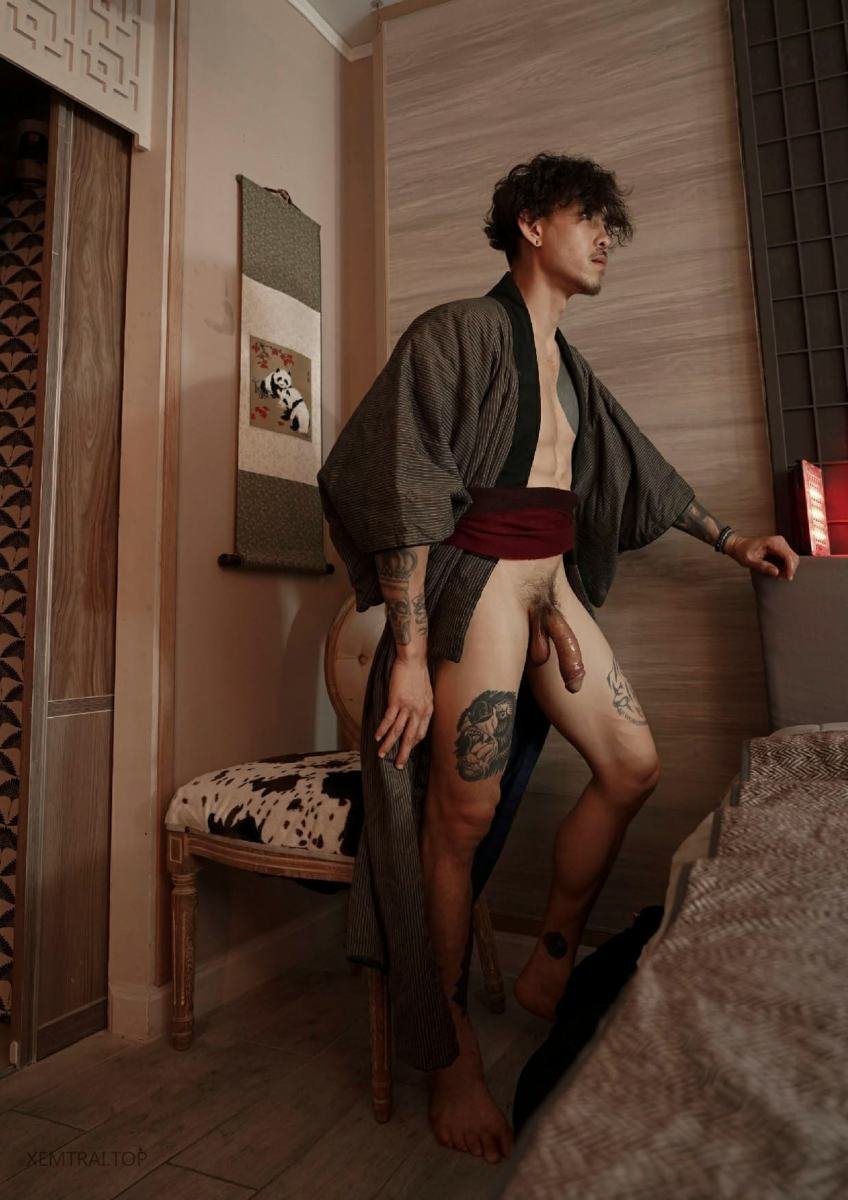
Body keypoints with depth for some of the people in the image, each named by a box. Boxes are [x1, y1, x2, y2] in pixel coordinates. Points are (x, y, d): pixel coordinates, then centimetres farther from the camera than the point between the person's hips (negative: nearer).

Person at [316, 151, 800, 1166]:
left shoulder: (564, 362, 21)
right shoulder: (460, 330, -3)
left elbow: (640, 470, 30)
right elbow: (404, 493, -14)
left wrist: (732, 542, 33)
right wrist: (409, 656, -21)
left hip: (553, 587, 9)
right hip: (481, 580, -9)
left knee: (633, 765, 8)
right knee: (464, 816, -7)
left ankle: (550, 967, 25)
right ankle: (450, 1055, 13)